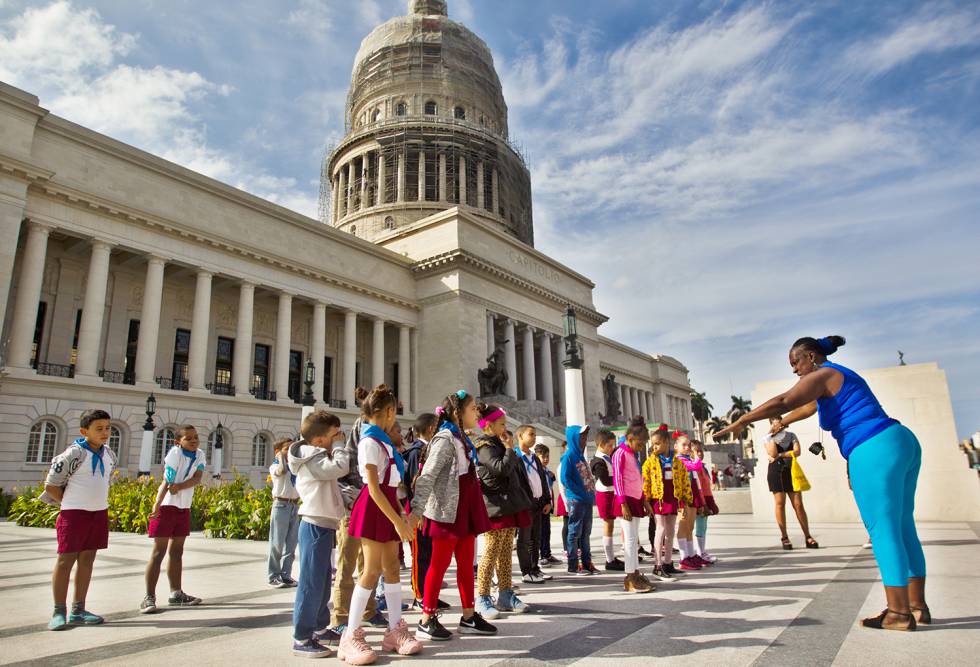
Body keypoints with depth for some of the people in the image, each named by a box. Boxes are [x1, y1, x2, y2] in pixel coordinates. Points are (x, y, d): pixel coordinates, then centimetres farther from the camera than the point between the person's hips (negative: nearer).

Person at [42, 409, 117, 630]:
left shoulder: (109, 455, 7)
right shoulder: (75, 453, -14)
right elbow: (51, 485, -9)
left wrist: (98, 502, 11)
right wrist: (69, 504, -4)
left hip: (100, 513, 7)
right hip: (74, 513, -7)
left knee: (87, 560, 11)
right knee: (66, 560, -1)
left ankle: (78, 611, 20)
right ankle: (59, 612, 9)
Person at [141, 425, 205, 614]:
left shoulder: (200, 454, 1)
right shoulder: (175, 452, -16)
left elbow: (197, 478, -12)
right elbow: (166, 480, -26)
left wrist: (179, 486, -29)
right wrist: (156, 504, -35)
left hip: (184, 508, 6)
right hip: (167, 506, -6)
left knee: (177, 552, 14)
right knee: (158, 552, -6)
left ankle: (176, 594, 22)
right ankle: (149, 597, 0)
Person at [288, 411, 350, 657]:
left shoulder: (315, 457, 17)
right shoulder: (313, 459, -15)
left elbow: (334, 474, 18)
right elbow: (339, 467, -28)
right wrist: (339, 445, -13)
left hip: (323, 526, 11)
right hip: (316, 527, -11)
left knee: (323, 581, 18)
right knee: (311, 582, -6)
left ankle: (320, 628, 29)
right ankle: (301, 639, 1)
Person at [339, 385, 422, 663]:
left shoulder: (382, 440, 13)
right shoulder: (370, 442, -15)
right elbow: (373, 488, -19)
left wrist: (400, 514, 16)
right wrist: (397, 521, -20)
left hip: (387, 506, 9)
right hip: (374, 508, -9)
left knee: (392, 567, 10)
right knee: (372, 570, -6)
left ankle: (395, 630, 17)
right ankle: (350, 637, 4)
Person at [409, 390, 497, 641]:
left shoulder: (462, 439, 15)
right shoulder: (445, 439, -14)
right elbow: (427, 476, -22)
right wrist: (417, 509, -29)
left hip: (464, 511, 9)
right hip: (447, 512, -9)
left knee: (467, 564, 13)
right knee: (440, 564, 0)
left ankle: (469, 616, 23)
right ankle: (427, 620, 12)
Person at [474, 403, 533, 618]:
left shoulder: (498, 445, 19)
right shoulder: (484, 447, -11)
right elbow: (502, 468, -24)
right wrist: (510, 449, -10)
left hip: (509, 506, 9)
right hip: (495, 507, -9)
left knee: (506, 553, 12)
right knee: (491, 552, -6)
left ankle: (506, 595, 19)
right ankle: (483, 599, 2)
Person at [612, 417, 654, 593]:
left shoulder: (634, 454, 15)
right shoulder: (621, 453, -11)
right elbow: (617, 480, -15)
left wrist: (645, 500, 19)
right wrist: (623, 504, -19)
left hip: (636, 499, 9)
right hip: (627, 500, -9)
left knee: (634, 539, 13)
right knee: (630, 538, -6)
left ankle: (636, 573, 20)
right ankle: (630, 579, -2)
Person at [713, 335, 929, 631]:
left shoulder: (822, 375, -4)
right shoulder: (841, 376, 25)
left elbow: (782, 403, -18)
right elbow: (809, 408, 41)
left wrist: (739, 423, -14)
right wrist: (782, 423, 54)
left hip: (875, 451, -10)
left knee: (882, 531, -5)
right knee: (902, 529, 12)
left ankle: (899, 613, -1)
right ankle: (917, 606, 17)